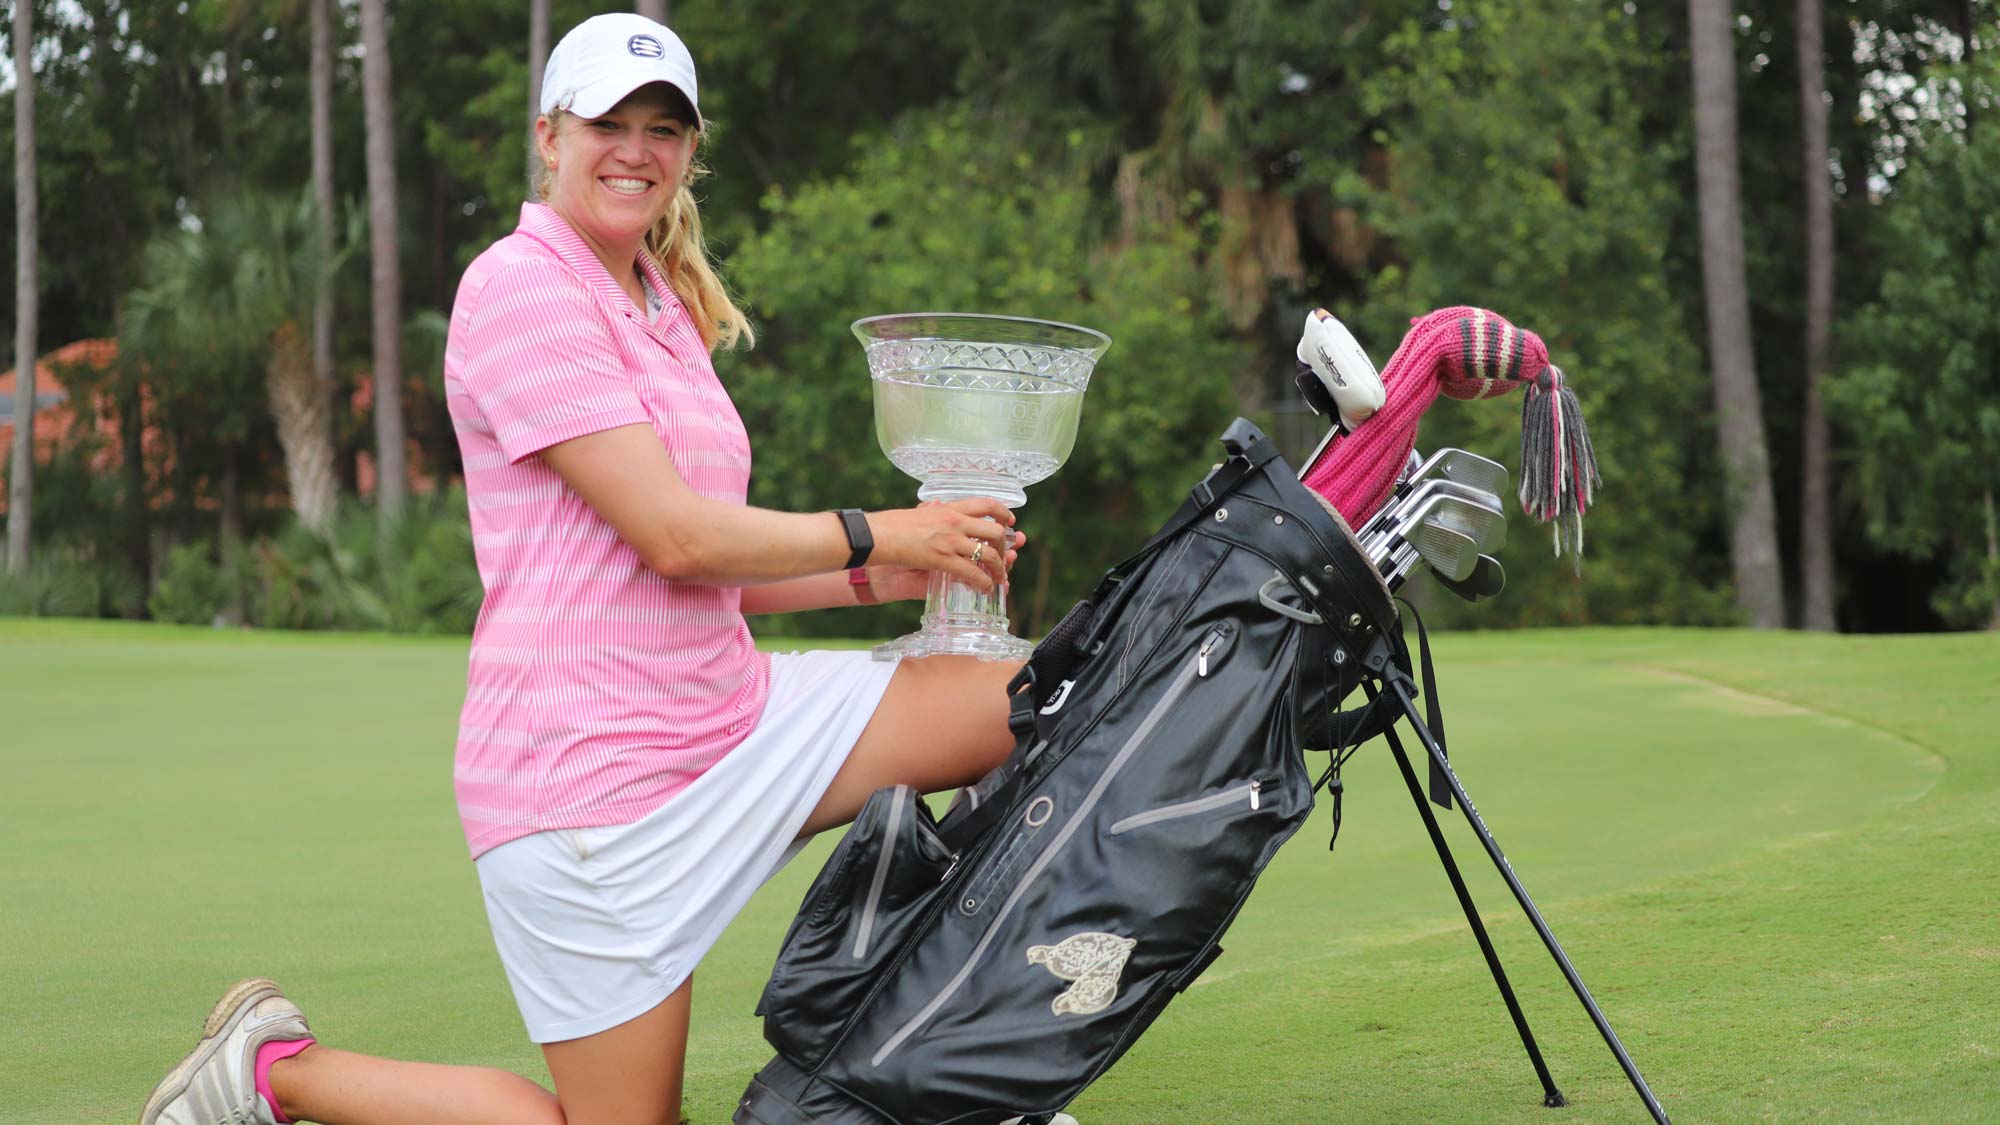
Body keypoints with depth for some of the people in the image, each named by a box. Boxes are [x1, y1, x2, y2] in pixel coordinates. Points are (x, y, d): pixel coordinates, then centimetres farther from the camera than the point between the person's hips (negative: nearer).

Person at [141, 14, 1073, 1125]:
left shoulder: (667, 308, 16)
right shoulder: (522, 288, -13)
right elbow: (676, 539, -19)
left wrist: (885, 579, 3)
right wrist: (875, 536, -7)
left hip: (735, 719, 8)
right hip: (586, 774, -8)